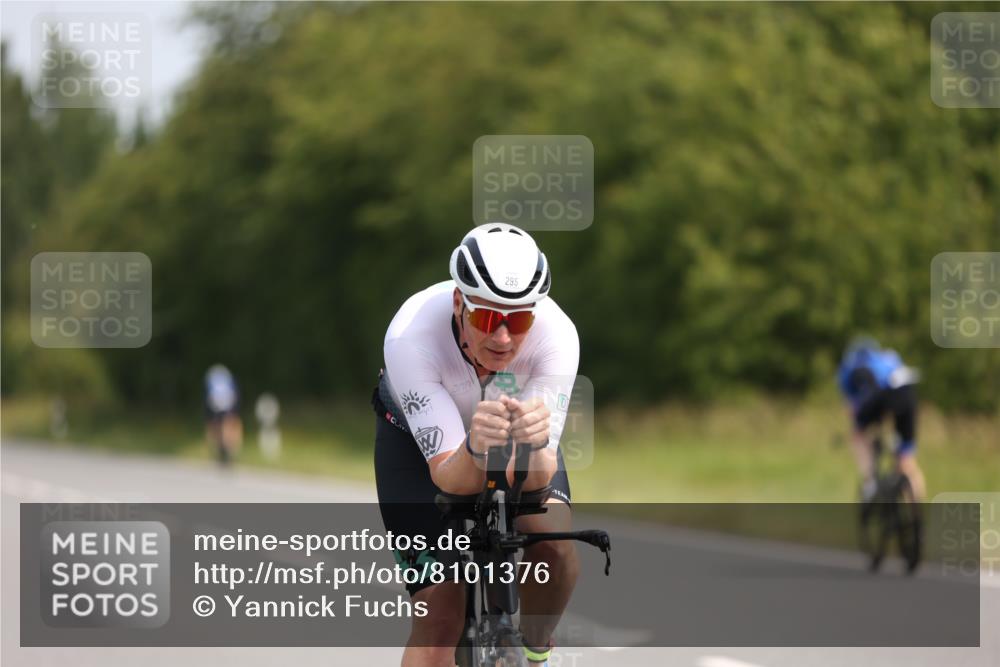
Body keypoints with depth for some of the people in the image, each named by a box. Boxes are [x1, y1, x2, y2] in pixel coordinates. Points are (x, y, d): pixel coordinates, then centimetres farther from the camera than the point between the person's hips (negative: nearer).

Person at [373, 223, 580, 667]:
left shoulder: (557, 335, -36)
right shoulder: (410, 337, -39)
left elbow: (537, 477, -37)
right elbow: (450, 477, -39)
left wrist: (535, 444, -60)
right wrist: (477, 447, -62)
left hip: (520, 419, 2)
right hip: (417, 438, -1)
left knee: (555, 542, -26)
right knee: (439, 618, -13)